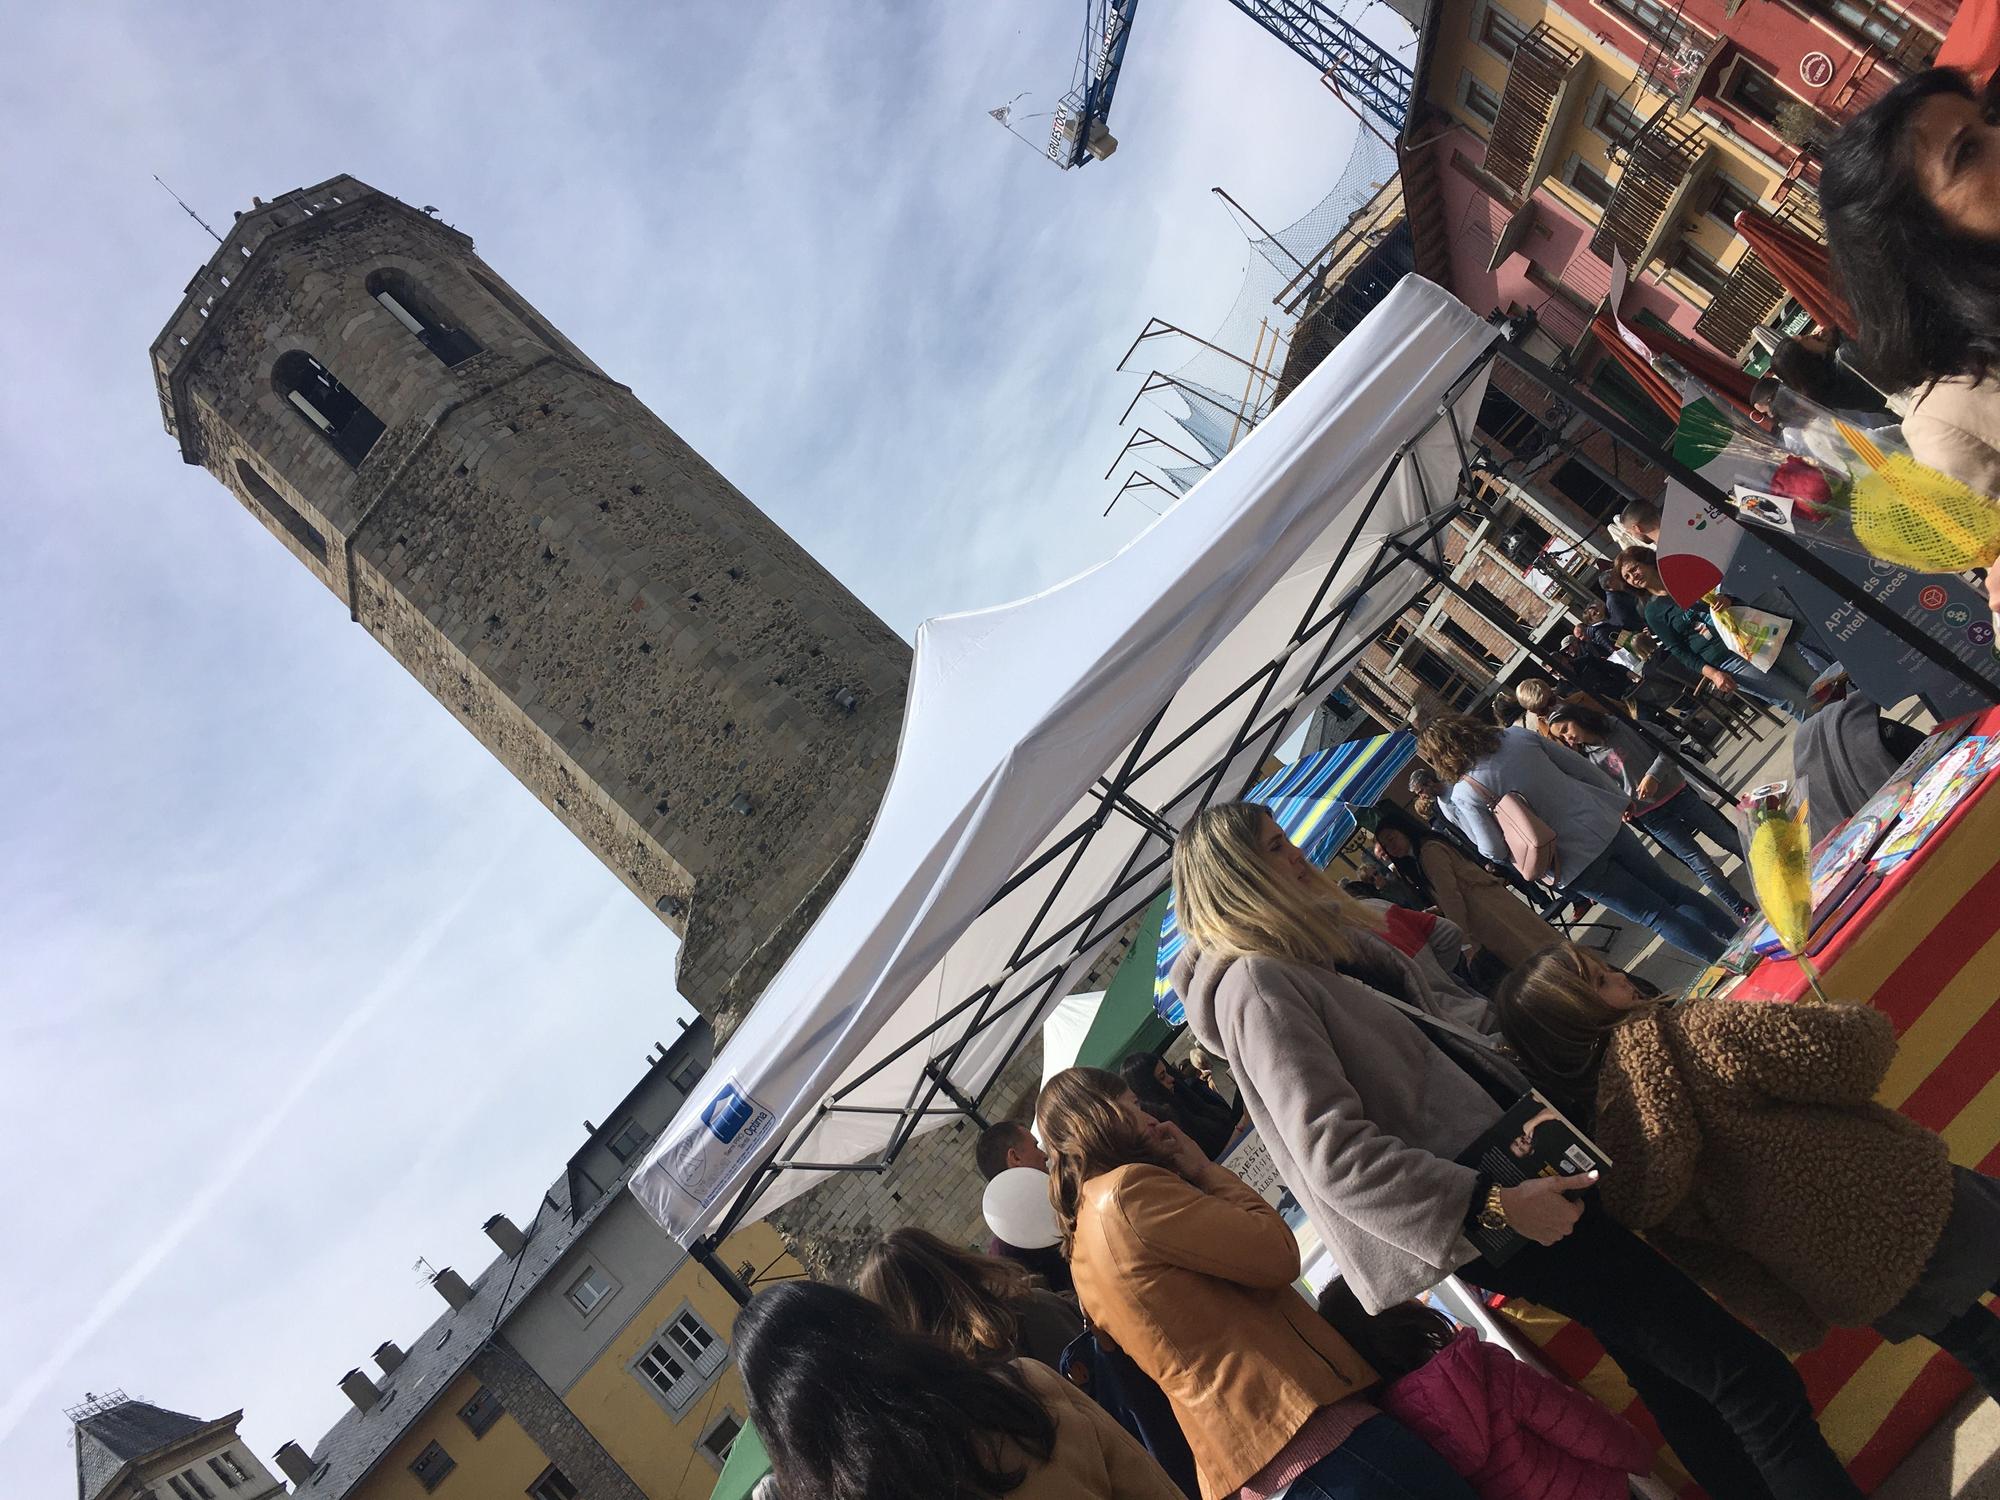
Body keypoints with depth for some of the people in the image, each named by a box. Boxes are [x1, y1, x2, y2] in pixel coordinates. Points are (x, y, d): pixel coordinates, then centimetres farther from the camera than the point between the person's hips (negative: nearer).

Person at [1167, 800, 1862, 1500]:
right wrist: (1492, 1204, -26)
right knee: (1755, 1385, -8)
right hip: (1489, 1216, -10)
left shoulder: (1318, 949, 11)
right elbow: (1334, 1153, -25)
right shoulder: (1256, 988, -18)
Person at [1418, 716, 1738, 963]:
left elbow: (1494, 850, -14)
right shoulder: (1517, 737, 0)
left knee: (1657, 915, 12)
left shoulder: (1465, 794, -12)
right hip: (1605, 825, 4)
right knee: (1671, 890, 22)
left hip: (1575, 864, -4)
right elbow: (1583, 768, 4)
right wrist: (1620, 800, 15)